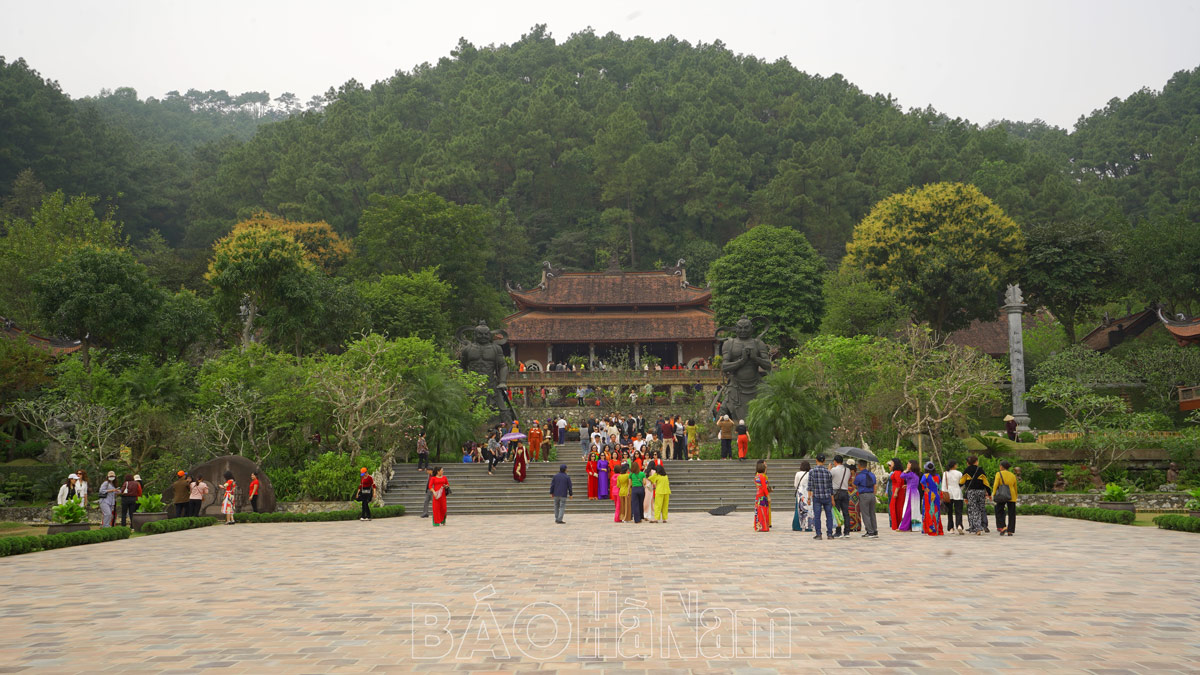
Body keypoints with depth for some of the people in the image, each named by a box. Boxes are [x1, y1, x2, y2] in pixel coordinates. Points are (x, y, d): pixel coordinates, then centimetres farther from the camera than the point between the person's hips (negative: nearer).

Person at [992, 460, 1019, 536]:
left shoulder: (999, 474, -1)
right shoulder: (1013, 475, 12)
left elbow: (995, 485, -10)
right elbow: (1015, 488, 15)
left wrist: (993, 495, -10)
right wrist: (1015, 498, 23)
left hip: (1001, 496, -3)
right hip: (1012, 497, 3)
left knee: (1000, 512, 7)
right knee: (1011, 514, 7)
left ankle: (1002, 527, -11)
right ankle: (1010, 531, 5)